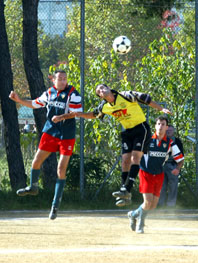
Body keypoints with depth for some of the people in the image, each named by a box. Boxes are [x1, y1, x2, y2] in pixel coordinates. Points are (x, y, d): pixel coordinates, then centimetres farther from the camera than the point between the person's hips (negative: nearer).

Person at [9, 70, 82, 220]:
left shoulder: (73, 94, -12)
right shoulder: (49, 93, 4)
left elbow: (78, 112, -17)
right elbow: (35, 104, 19)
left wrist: (61, 117, -29)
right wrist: (19, 100, 10)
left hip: (66, 137, -5)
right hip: (50, 133, 5)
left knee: (61, 169, -7)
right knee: (36, 161, 8)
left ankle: (56, 205, 1)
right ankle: (33, 187, 38)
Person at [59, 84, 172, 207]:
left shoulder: (126, 96, -16)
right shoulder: (104, 107, 2)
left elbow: (146, 99, -11)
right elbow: (93, 114, 21)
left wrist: (161, 109, -15)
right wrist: (81, 114, 2)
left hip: (141, 129, -6)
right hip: (128, 132, 6)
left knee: (135, 156, -19)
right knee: (125, 160, -3)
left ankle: (127, 189, -28)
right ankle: (126, 196, -1)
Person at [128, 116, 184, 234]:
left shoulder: (170, 143, -4)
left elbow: (180, 158, 1)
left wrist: (178, 168, -20)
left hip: (159, 175, 4)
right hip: (146, 174, -4)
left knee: (153, 205, 4)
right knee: (148, 202, -16)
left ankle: (134, 214, 33)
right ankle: (140, 224, 10)